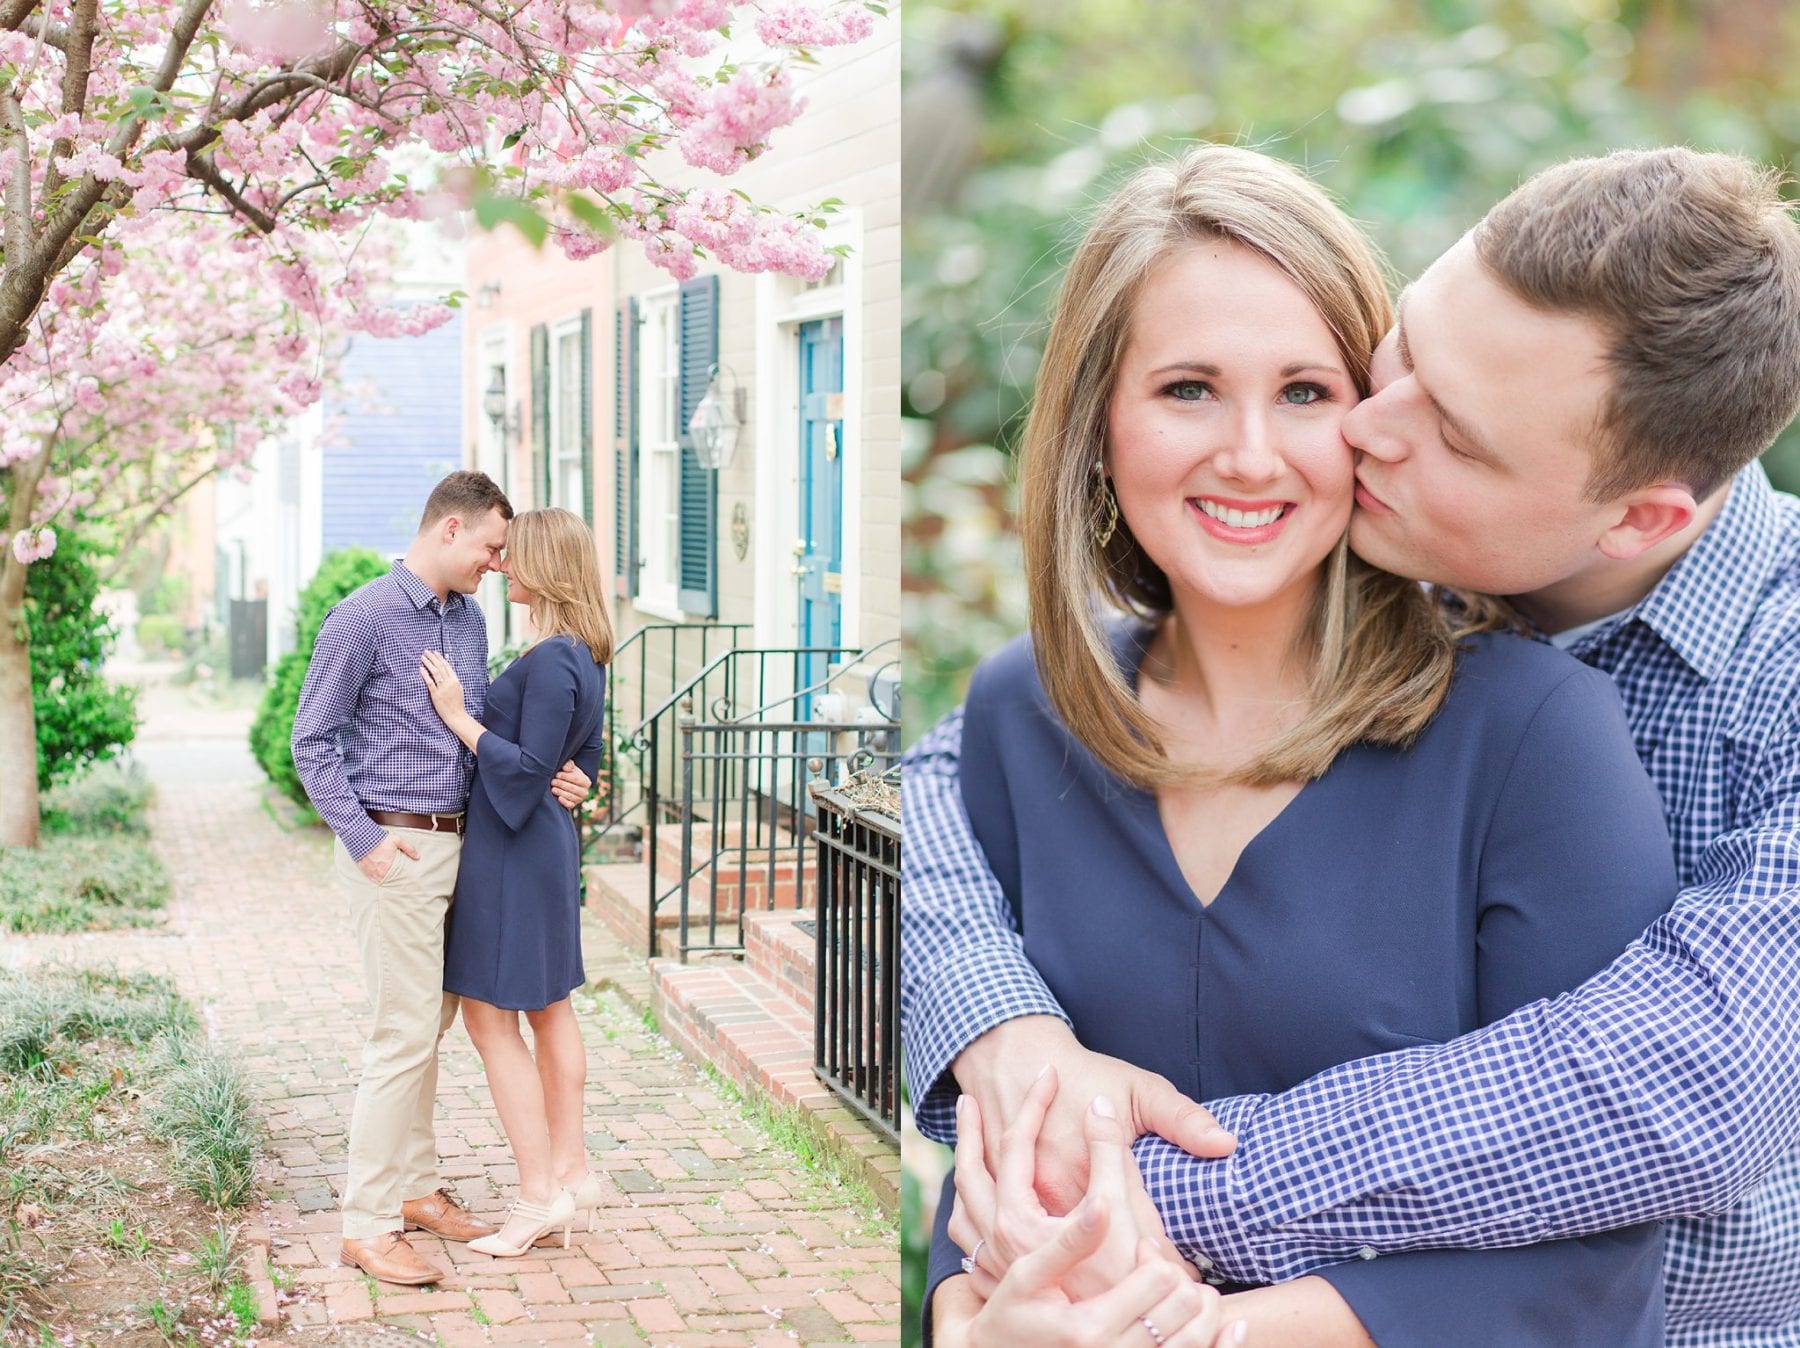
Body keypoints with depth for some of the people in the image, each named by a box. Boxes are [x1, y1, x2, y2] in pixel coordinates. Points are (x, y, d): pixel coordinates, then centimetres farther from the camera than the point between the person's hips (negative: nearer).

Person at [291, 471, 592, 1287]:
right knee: (406, 1033, -8)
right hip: (394, 849, -8)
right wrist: (364, 839, -16)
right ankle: (367, 1224, 0)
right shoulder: (362, 619, -10)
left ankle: (414, 1187, 26)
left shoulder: (469, 619, 13)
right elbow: (312, 741, -9)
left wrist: (550, 779, 3)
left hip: (455, 843, 8)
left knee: (431, 1021, 14)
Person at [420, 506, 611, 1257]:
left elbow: (527, 770, -24)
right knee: (548, 1009, 17)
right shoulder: (583, 658, 9)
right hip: (550, 845, 10)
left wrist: (459, 718, -19)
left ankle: (541, 1192, 1)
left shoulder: (549, 662, -21)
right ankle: (570, 1170, 26)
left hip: (512, 854, -10)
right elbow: (584, 765, 16)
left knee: (490, 1018, -2)